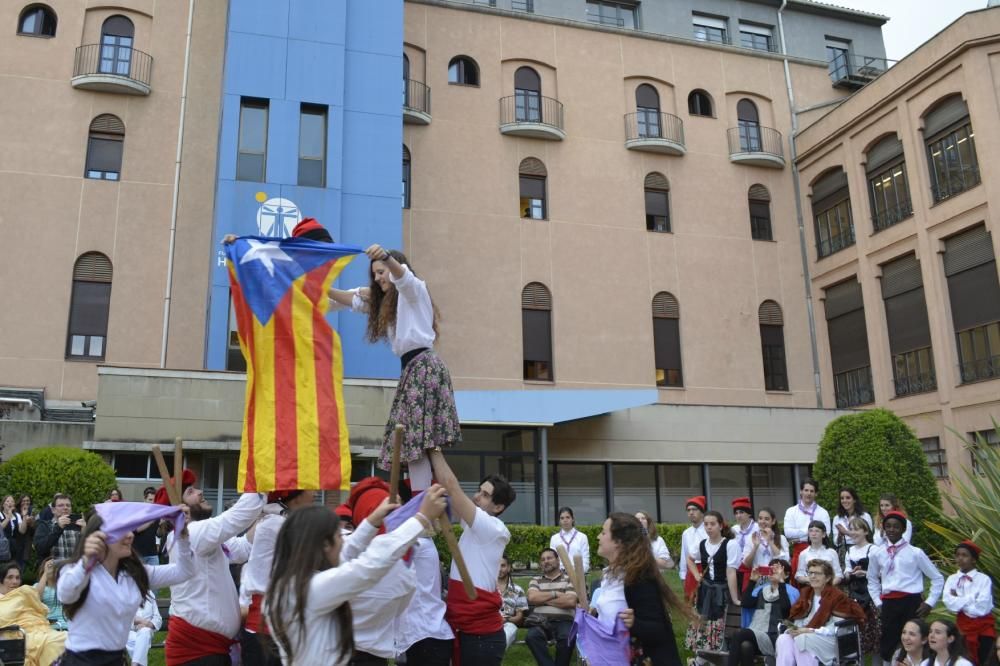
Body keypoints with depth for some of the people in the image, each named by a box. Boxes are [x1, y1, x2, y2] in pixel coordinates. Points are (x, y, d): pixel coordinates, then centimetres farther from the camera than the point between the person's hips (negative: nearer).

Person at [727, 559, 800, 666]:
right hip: (753, 635, 4)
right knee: (745, 645, -34)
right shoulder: (761, 589, 23)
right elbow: (745, 603, 7)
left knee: (738, 635, -32)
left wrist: (780, 582, -13)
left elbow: (786, 608, -14)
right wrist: (753, 580, 6)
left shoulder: (792, 591, 8)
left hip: (773, 639, -4)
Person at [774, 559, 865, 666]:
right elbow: (797, 617, 13)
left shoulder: (837, 596, -6)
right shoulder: (806, 593, 14)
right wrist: (795, 628, -11)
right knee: (783, 640, -27)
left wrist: (810, 630, -19)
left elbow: (835, 629, -12)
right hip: (804, 635, 5)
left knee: (802, 640, -36)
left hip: (830, 640, -5)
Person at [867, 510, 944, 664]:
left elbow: (938, 578, 6)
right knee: (886, 648, 4)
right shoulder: (877, 554, 8)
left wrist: (930, 602, -1)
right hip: (888, 604, 3)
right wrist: (878, 602, 11)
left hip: (911, 602, -2)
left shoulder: (915, 553, 0)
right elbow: (872, 580, 22)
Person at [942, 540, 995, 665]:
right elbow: (949, 604, -13)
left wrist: (958, 600, -10)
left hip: (984, 627, -2)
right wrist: (971, 598, -17)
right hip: (963, 625, 2)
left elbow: (982, 608, -19)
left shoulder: (984, 579, -10)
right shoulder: (952, 579, 0)